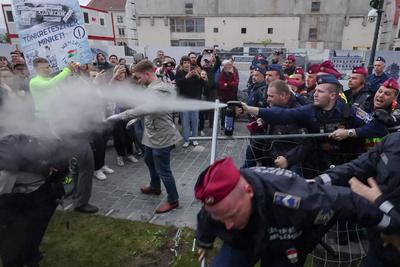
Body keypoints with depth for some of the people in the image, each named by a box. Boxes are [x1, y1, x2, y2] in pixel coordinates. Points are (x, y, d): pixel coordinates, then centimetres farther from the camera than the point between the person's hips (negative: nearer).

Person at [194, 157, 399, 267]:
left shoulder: (292, 199, -46)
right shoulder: (215, 208, -31)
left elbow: (346, 201, -29)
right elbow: (204, 227, -4)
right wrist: (204, 244, 19)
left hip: (285, 249, -1)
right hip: (241, 243, 2)